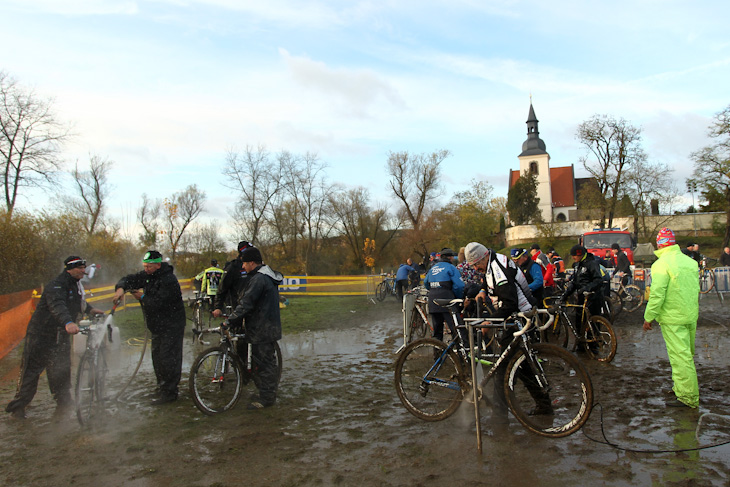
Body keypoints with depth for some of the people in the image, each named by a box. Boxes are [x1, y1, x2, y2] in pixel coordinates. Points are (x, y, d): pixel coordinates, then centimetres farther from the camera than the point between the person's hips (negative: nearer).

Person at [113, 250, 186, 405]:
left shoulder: (169, 281, -23)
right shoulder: (148, 275, 6)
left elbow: (158, 302, -27)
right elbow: (130, 279, 6)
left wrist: (142, 297, -13)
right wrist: (121, 288, -15)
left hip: (171, 326, -9)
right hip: (157, 325, 10)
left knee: (168, 358, -8)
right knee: (157, 356, 17)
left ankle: (169, 392, 0)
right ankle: (162, 385, 31)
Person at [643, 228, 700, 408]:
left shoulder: (661, 264, -17)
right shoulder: (690, 261, 7)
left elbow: (657, 295, -20)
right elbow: (696, 289, 17)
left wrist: (648, 317, -11)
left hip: (673, 318, -8)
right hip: (691, 316, 8)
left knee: (680, 356, -3)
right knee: (687, 354, 19)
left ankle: (688, 397, 3)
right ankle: (681, 387, 33)